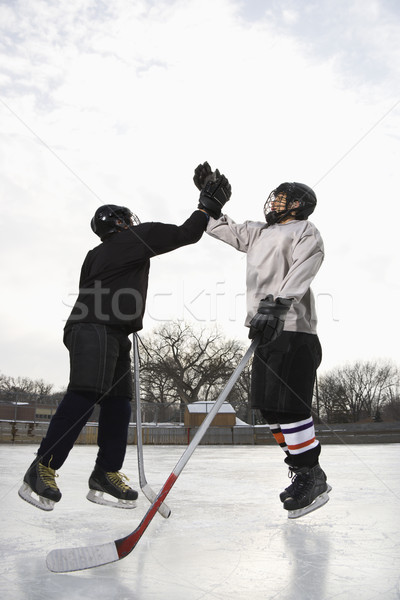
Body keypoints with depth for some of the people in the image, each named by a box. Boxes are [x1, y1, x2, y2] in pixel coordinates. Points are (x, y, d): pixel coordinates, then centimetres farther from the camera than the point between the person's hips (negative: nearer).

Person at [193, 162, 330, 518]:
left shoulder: (306, 232, 2)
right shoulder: (259, 234, 26)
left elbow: (300, 274, -16)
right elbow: (223, 228, 34)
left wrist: (275, 306, -29)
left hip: (293, 331, -8)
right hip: (267, 331, 8)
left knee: (288, 407, -13)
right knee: (270, 407, 7)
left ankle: (313, 478, -2)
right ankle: (302, 473, 16)